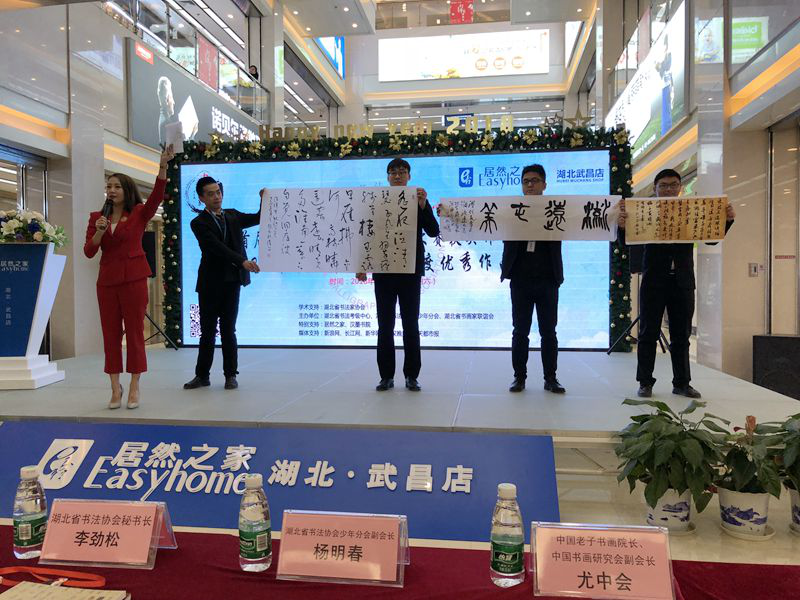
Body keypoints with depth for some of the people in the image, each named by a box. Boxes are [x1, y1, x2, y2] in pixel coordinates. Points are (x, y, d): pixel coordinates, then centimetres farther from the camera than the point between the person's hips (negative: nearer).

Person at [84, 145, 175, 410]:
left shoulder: (139, 214, 1)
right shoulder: (97, 217, 9)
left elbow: (157, 196, -17)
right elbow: (88, 252, 4)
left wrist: (163, 166, -28)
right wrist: (99, 232, -13)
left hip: (134, 278, -3)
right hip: (107, 280, 3)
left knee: (135, 332, 0)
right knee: (110, 333, 5)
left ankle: (134, 388, 8)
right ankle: (115, 388, 14)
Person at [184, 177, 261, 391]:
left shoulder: (232, 215, 10)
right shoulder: (199, 223, -5)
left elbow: (259, 218, 15)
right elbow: (218, 247, -19)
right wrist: (242, 261, -30)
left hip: (232, 281, 2)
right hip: (210, 283, -2)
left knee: (228, 330, 5)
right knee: (207, 331, 6)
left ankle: (230, 375, 12)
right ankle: (202, 375, 17)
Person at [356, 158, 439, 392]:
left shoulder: (419, 201, 5)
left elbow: (433, 232, -4)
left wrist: (423, 206, -18)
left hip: (410, 271, -1)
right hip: (383, 271, 1)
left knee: (410, 324, 3)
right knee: (385, 325, 4)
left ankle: (411, 376, 11)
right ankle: (386, 376, 12)